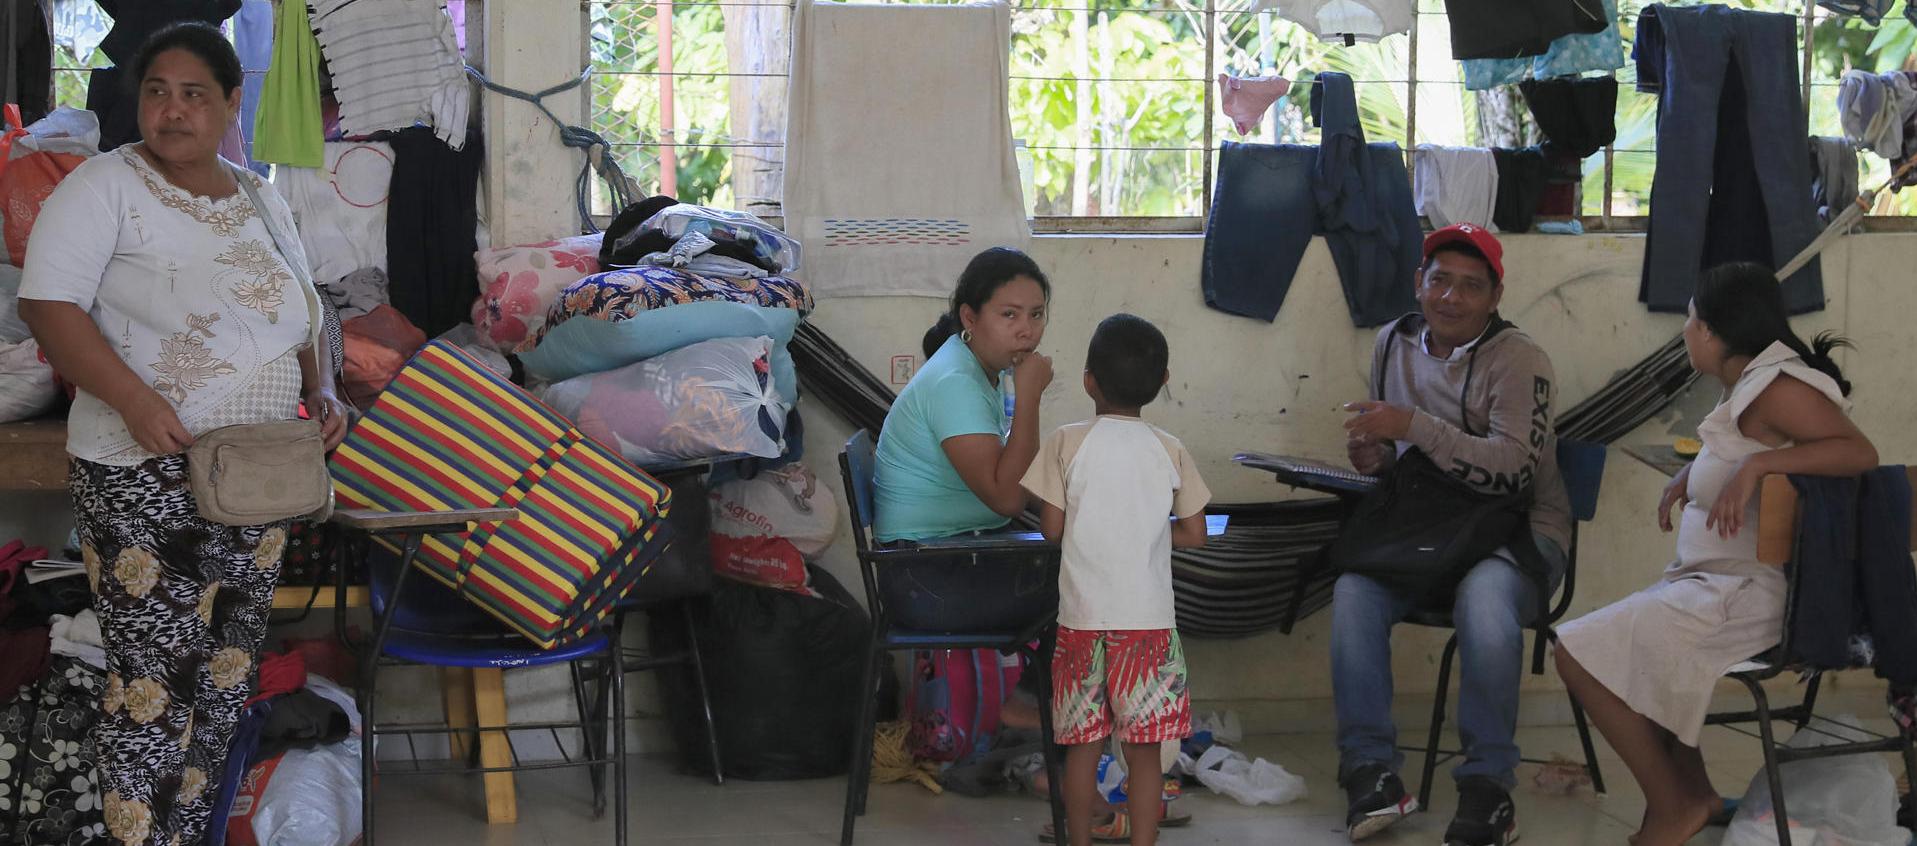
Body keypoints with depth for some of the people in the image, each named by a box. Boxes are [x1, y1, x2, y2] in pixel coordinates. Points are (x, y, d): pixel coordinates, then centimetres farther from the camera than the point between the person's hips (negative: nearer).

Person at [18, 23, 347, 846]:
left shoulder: (262, 200, 13)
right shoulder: (107, 185, -7)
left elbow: (300, 318, 23)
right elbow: (48, 304, -15)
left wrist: (322, 390, 4)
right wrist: (133, 399, -25)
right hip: (142, 477, -6)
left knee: (226, 673, 12)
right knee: (154, 680, -8)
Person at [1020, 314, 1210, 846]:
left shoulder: (1066, 443, -5)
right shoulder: (1171, 451, 0)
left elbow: (1051, 527, -4)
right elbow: (1194, 535, 4)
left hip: (1083, 617, 0)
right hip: (1148, 619, 0)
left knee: (1083, 743, 9)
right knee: (1144, 749, 4)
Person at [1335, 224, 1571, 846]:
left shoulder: (1519, 361, -9)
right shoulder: (1395, 343, 10)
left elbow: (1511, 470, -22)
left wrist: (1415, 427, -26)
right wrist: (1371, 457, -1)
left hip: (1517, 530, -4)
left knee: (1485, 599, -39)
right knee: (1355, 589, -29)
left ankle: (1488, 784, -25)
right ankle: (1370, 769, -21)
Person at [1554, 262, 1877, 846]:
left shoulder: (1777, 386, -18)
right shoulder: (1749, 384, 11)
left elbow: (1860, 451, -28)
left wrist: (1756, 466, -35)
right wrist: (1692, 472, 13)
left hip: (1745, 594, -11)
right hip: (1719, 584, 11)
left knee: (1580, 653, -15)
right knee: (1621, 640, 27)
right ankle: (1694, 793, 21)